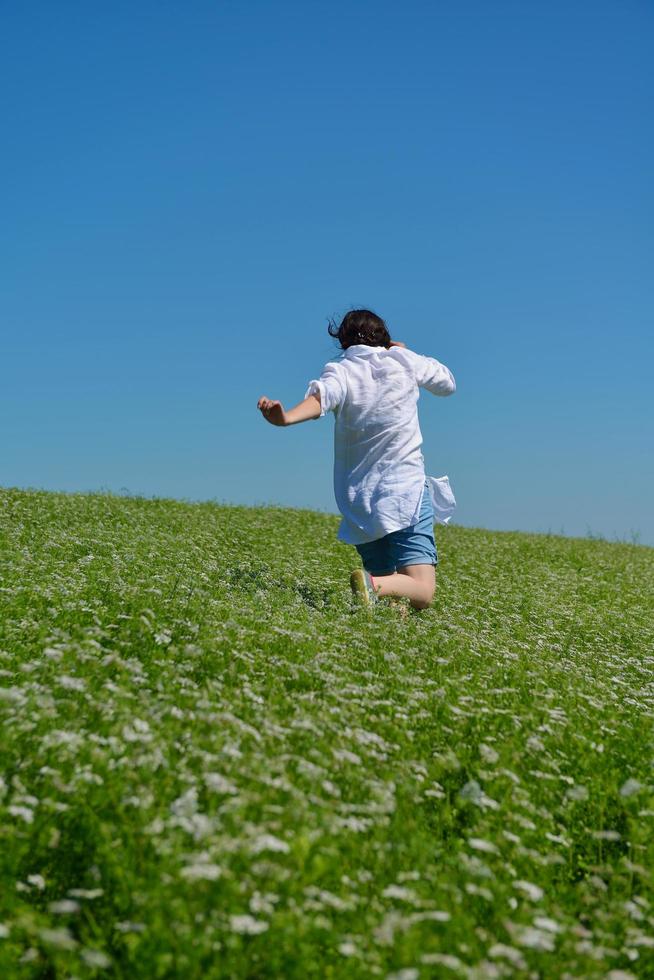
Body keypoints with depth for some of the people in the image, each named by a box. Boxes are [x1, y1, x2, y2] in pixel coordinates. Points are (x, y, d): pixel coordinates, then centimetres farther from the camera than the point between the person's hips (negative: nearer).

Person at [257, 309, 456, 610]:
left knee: (385, 587, 16)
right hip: (406, 491, -2)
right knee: (422, 592, -11)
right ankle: (373, 584, -36)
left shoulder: (340, 371, 2)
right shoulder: (405, 361, 7)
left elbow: (321, 397, -22)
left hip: (358, 503, 2)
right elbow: (448, 383, 25)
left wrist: (286, 417, -39)